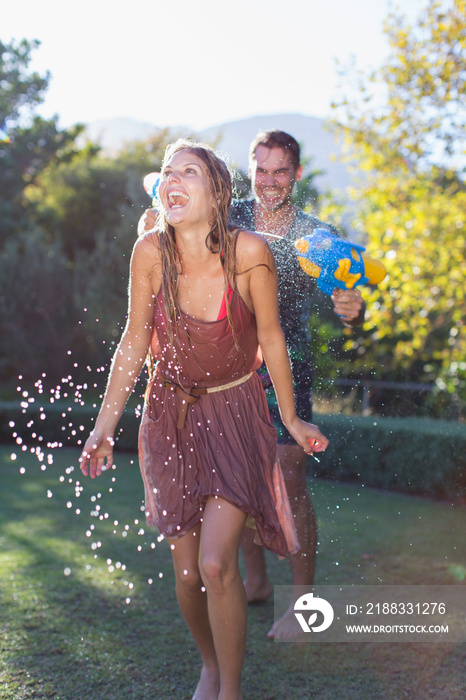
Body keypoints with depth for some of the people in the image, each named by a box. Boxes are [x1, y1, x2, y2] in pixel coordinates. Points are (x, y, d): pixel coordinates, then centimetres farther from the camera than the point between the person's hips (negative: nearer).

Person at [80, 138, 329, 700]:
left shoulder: (249, 252, -19)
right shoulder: (151, 251, -14)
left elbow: (270, 338, -5)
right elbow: (135, 341, -2)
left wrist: (291, 419, 5)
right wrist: (104, 426, -1)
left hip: (236, 412, -2)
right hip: (171, 415, 2)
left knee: (216, 564, -13)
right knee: (185, 570, 8)